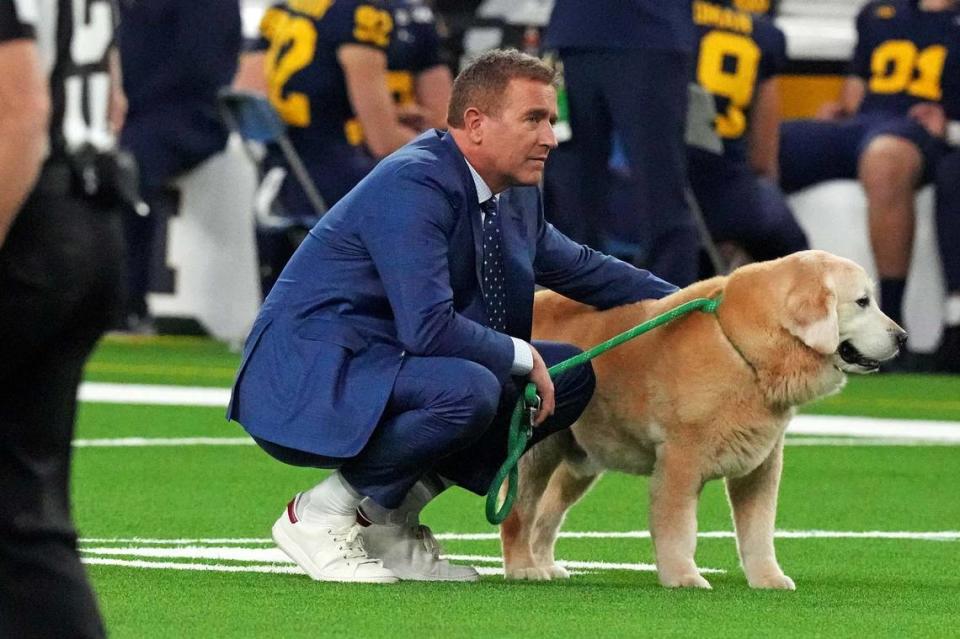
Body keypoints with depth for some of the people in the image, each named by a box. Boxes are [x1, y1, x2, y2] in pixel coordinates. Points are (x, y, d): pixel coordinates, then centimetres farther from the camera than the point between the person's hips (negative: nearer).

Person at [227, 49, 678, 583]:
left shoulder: (515, 198, 8)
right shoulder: (414, 186, -22)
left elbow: (579, 266, 27)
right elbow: (428, 328, -30)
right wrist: (524, 358, -17)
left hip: (380, 368, 10)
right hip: (305, 387, -10)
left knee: (571, 374, 6)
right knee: (468, 390, -34)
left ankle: (386, 520, 7)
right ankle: (318, 517, -12)